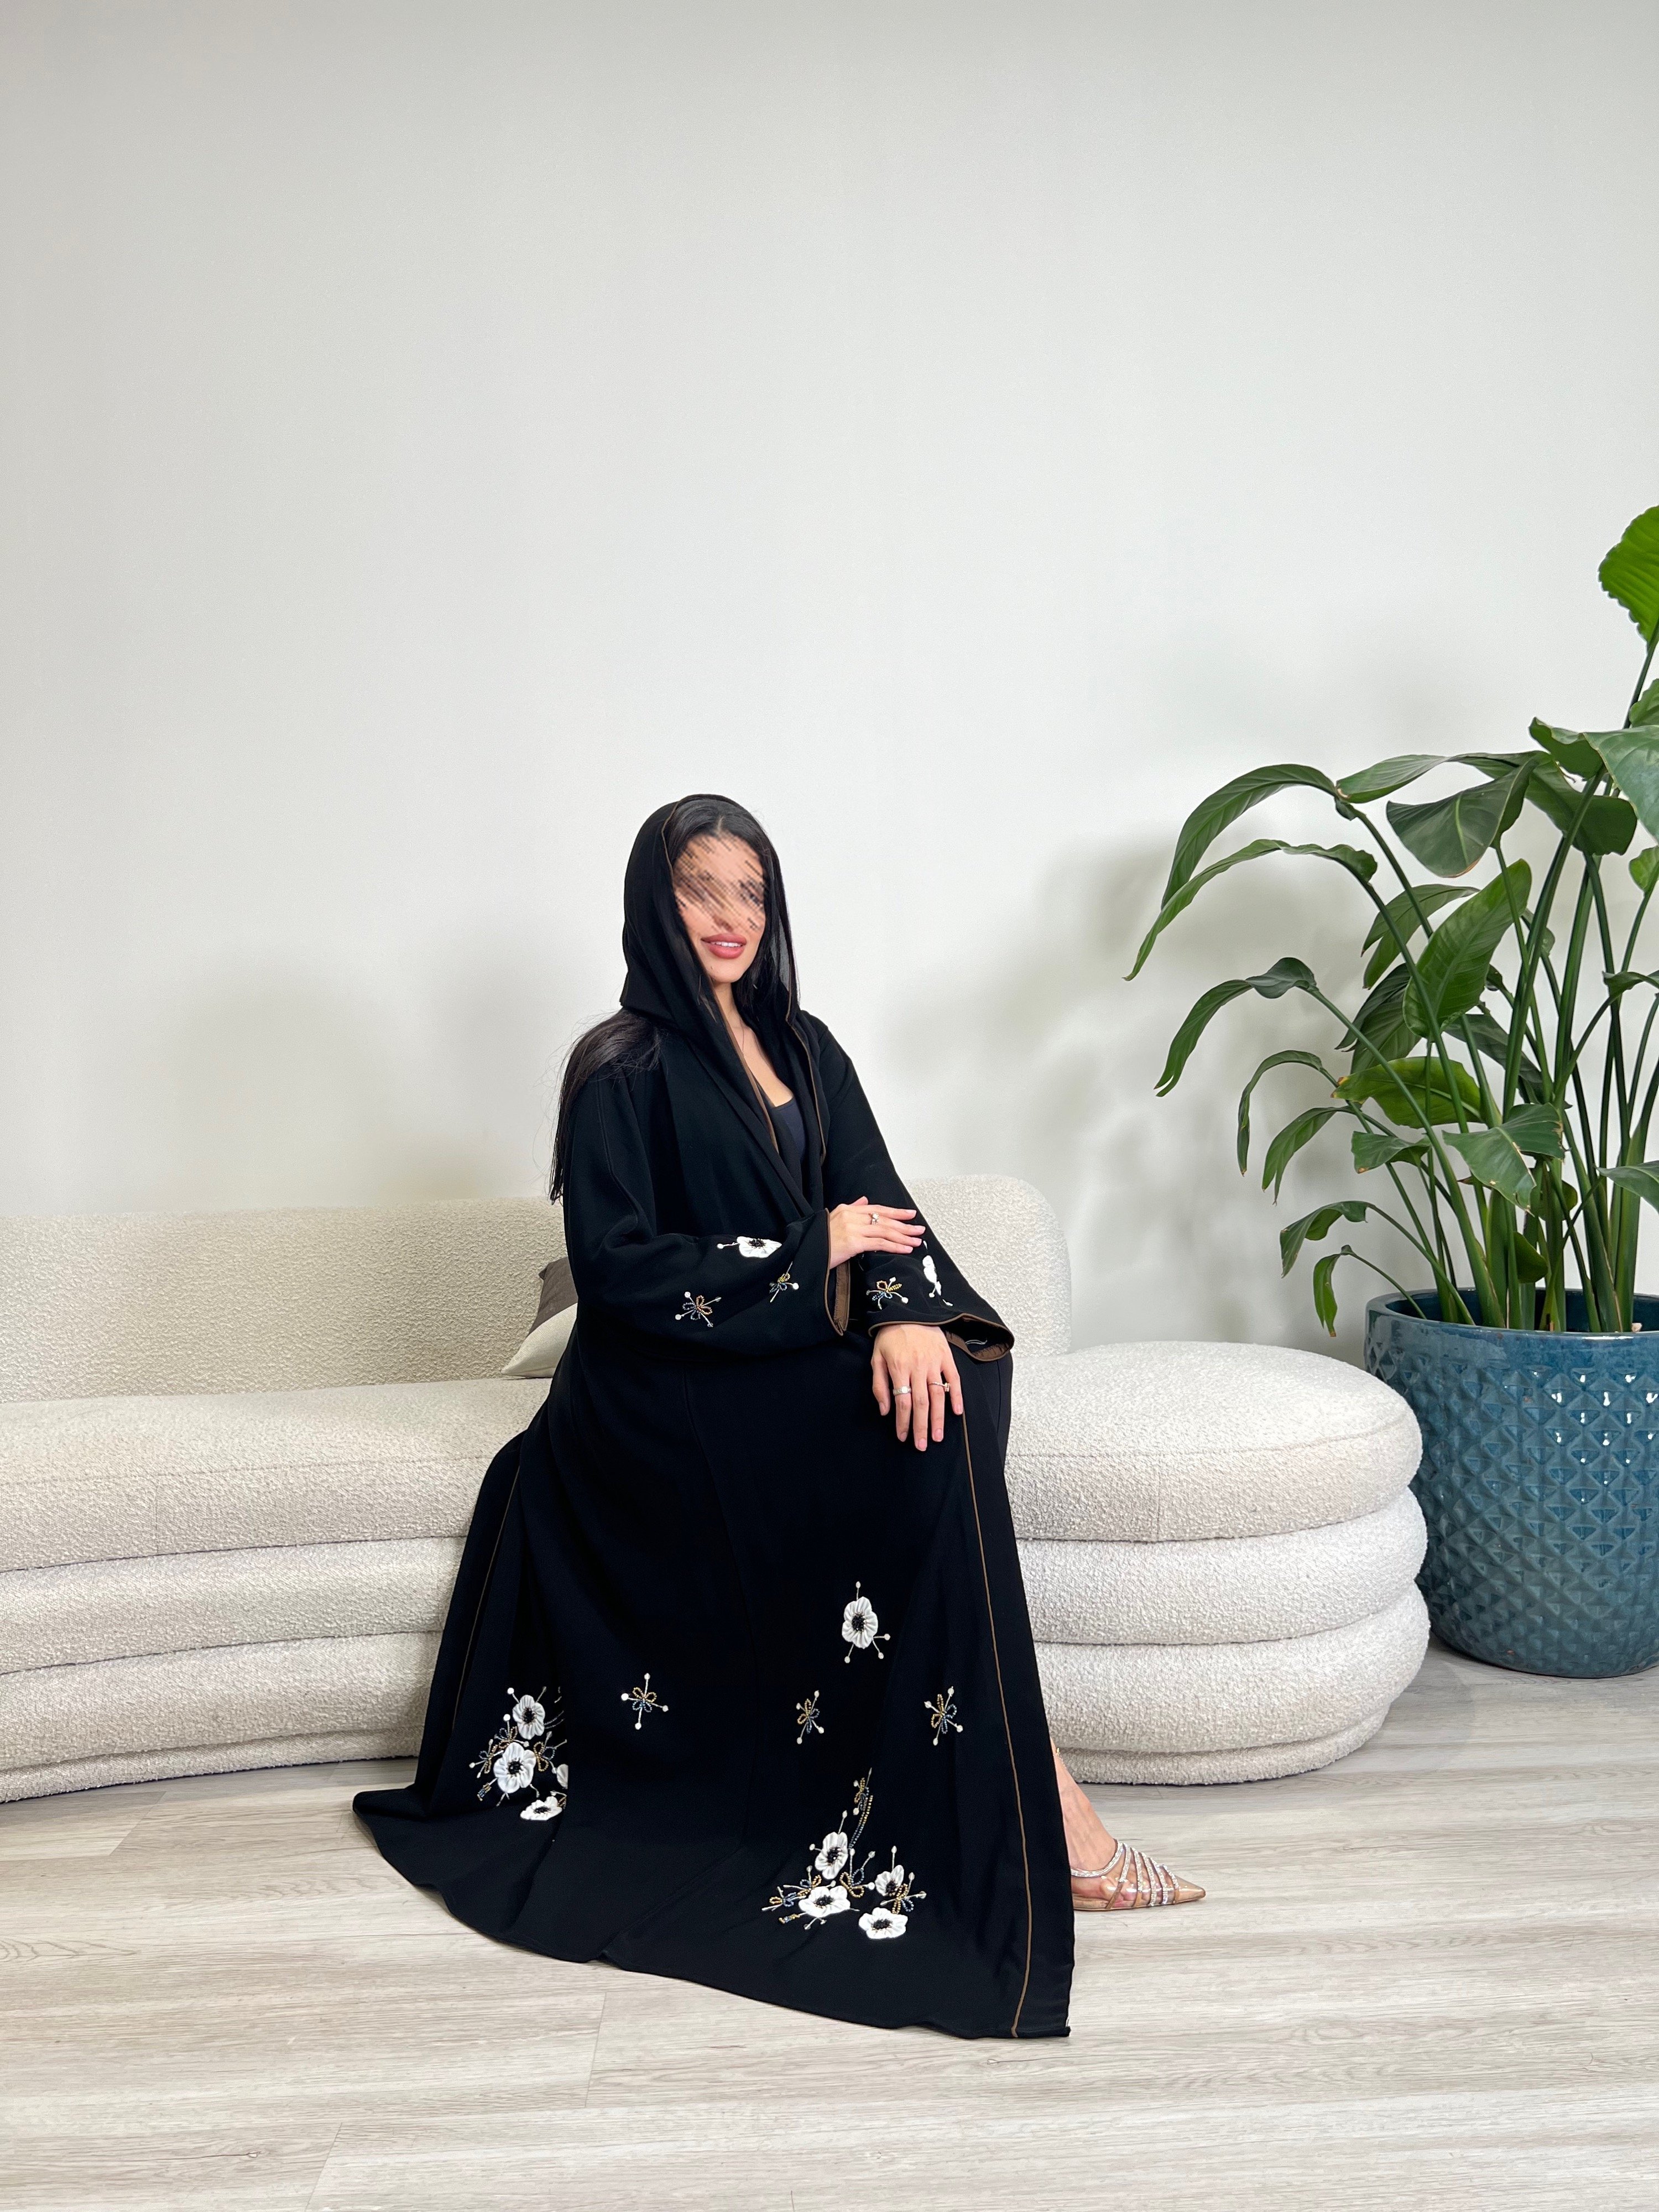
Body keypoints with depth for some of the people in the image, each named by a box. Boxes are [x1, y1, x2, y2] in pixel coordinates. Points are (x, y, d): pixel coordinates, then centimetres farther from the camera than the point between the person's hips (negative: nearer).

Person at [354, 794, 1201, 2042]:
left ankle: (1015, 1793, -21)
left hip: (802, 1358, 6)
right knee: (930, 1453, -27)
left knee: (950, 1390, -26)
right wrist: (815, 1250, -11)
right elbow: (616, 1265, -13)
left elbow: (879, 1204, 4)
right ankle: (1034, 1805, -19)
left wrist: (907, 1311, -19)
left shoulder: (801, 1047, 15)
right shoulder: (623, 1069, -3)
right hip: (677, 1390, -6)